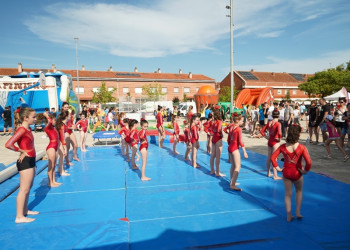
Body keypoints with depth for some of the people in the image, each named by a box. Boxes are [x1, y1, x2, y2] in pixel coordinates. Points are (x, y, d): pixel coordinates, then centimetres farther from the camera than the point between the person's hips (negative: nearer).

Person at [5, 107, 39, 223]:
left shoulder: (28, 129, 9)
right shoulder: (21, 130, -18)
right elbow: (8, 144, -28)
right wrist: (21, 151, -13)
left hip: (30, 161, 10)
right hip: (25, 162, -9)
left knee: (28, 187, 19)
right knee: (24, 189, -2)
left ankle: (25, 210, 33)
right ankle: (19, 217, 7)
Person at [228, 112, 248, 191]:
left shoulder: (231, 127, 8)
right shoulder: (239, 129, -15)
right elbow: (240, 141, -17)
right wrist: (244, 152, -13)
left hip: (230, 147, 9)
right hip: (235, 148, -9)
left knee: (233, 165, 20)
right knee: (238, 167, -6)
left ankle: (232, 182, 30)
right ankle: (232, 185, -10)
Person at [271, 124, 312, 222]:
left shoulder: (283, 146, -10)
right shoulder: (302, 147, -18)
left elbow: (272, 157, -10)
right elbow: (309, 162, -24)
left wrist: (277, 167, -1)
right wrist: (305, 170, -8)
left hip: (286, 173, 2)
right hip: (297, 173, -1)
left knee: (288, 194, 14)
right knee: (299, 191, 26)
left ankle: (289, 216, 19)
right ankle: (298, 212, 24)